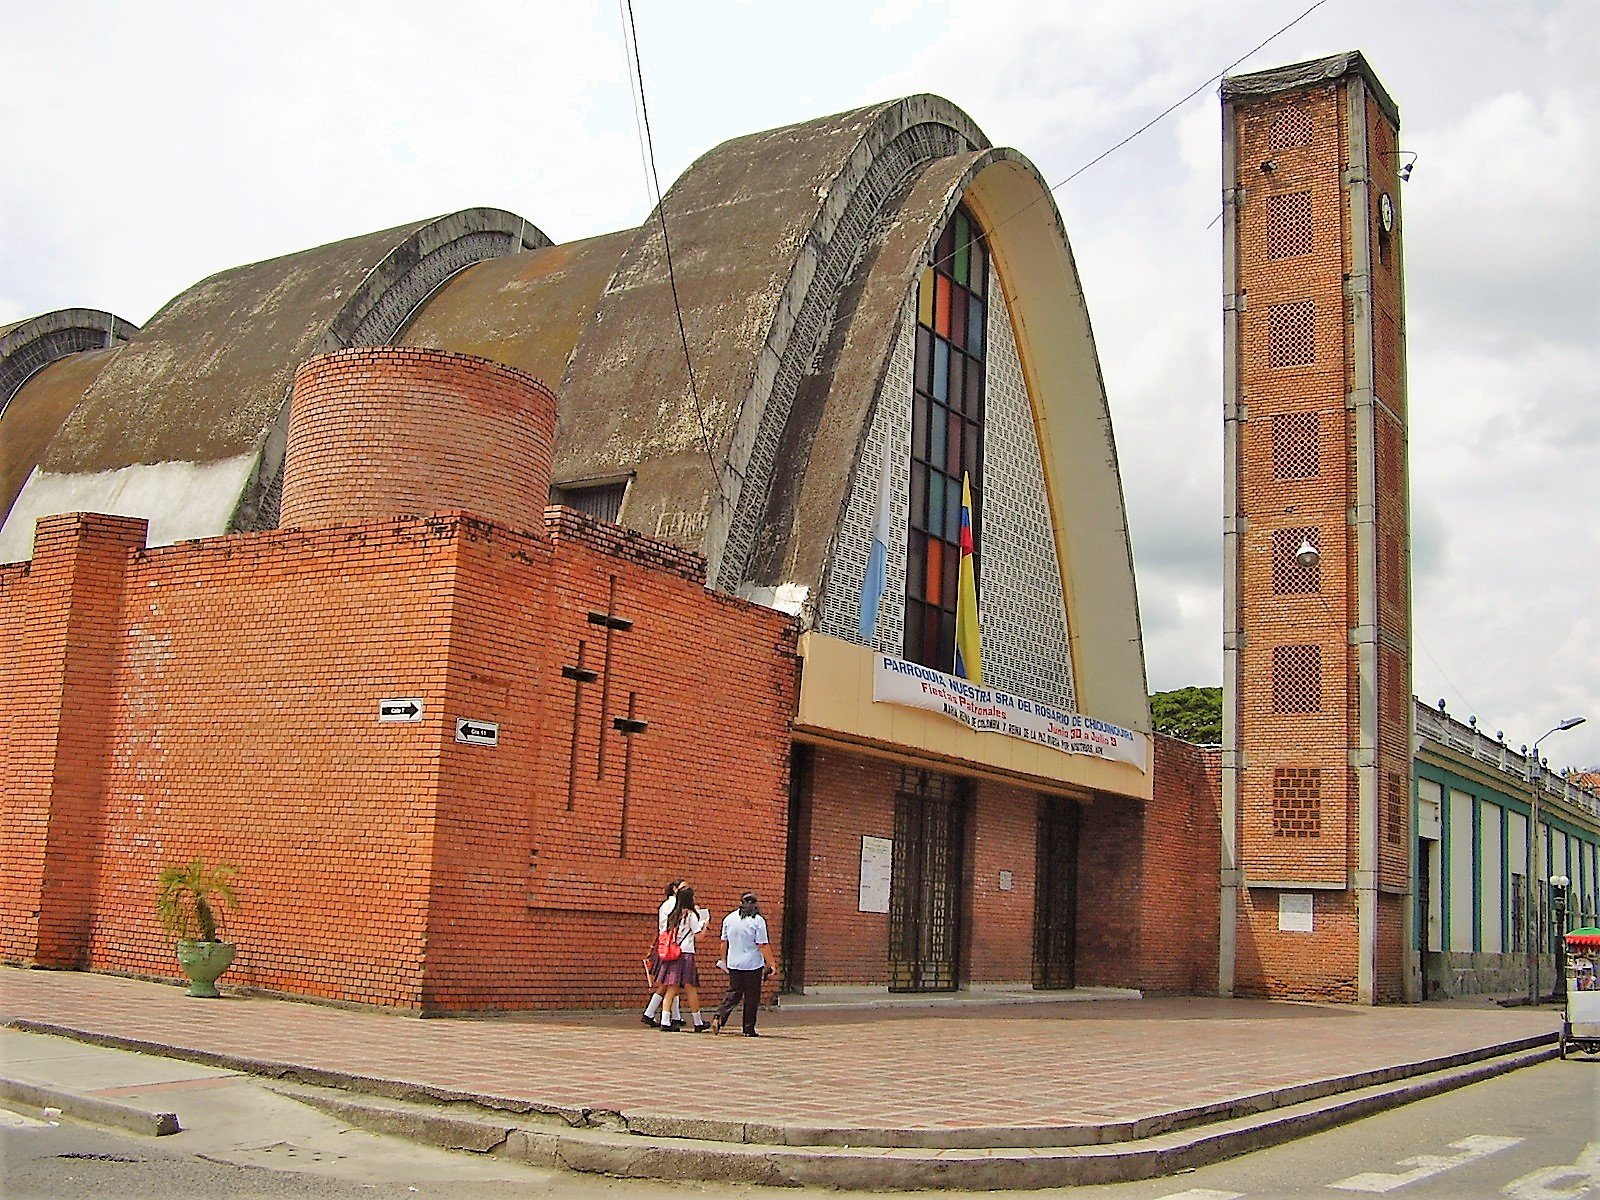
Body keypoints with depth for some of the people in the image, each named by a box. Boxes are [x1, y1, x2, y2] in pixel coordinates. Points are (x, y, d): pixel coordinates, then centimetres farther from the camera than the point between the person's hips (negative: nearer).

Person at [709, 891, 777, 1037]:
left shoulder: (729, 918, 3)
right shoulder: (758, 920, -10)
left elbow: (724, 942, 10)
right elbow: (763, 945, -14)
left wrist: (724, 960, 21)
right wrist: (771, 963, -9)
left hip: (733, 964, 4)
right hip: (753, 965, -4)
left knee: (733, 992, 13)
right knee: (751, 997, 6)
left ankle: (719, 1016, -8)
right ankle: (749, 1029, 9)